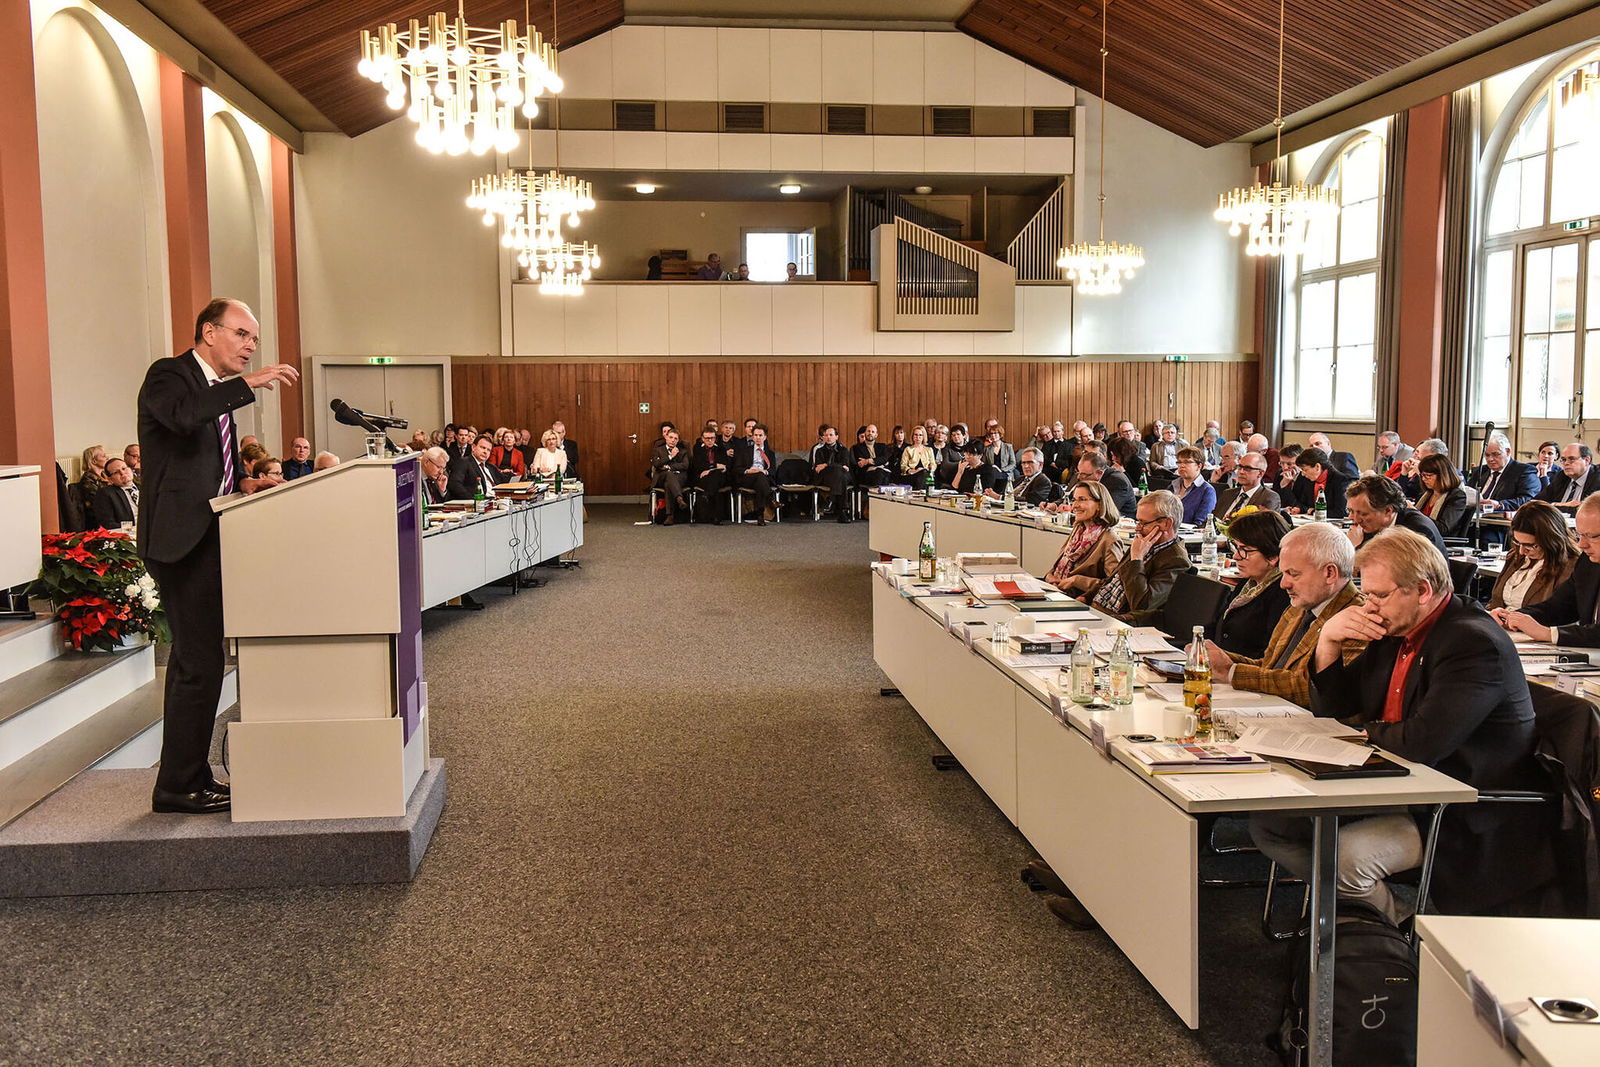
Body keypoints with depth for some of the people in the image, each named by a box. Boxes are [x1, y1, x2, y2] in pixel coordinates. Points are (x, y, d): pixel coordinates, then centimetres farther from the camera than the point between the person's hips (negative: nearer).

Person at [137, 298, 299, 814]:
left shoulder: (222, 391, 19)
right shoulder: (168, 375, -7)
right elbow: (183, 414, -30)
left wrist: (243, 481, 7)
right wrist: (249, 384, -31)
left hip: (208, 539, 10)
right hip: (181, 538, -10)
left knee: (192, 660, 14)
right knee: (200, 662, -9)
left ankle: (191, 777, 23)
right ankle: (177, 786, 1)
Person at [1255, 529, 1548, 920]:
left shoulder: (1476, 644, -21)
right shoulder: (1395, 630, 6)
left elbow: (1422, 743, -31)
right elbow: (1331, 706, 13)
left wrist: (1367, 730, -9)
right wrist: (1328, 640, -5)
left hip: (1465, 824, -9)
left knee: (1343, 856, -29)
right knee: (1267, 821, 0)